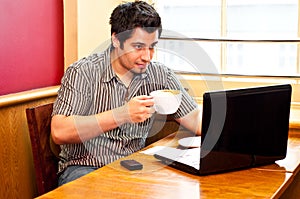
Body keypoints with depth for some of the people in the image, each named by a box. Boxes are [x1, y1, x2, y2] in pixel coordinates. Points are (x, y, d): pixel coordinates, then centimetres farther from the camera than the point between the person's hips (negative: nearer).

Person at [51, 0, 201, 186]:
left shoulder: (159, 75, 4)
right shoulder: (83, 73, -9)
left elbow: (196, 120, 6)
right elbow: (59, 133, -20)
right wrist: (122, 115, -26)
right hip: (85, 168, -5)